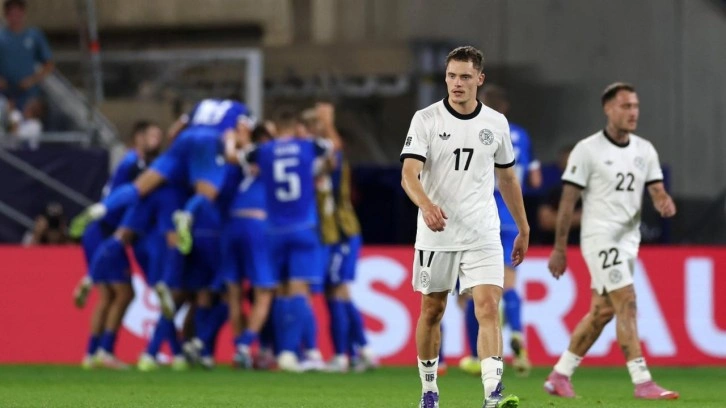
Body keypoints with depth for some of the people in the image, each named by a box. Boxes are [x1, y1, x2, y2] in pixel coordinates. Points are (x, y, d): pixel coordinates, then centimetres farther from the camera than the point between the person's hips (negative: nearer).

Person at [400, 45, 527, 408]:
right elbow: (409, 174, -16)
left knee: (489, 309, -14)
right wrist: (426, 205, -36)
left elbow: (507, 178, 18)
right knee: (432, 311, 10)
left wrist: (523, 229, 20)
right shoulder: (426, 119, -4)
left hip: (483, 236, 1)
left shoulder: (496, 123, 6)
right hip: (436, 235, -1)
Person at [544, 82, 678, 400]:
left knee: (602, 312, 10)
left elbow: (657, 191, 6)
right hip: (600, 236, -7)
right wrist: (559, 248, -7)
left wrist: (665, 203, -19)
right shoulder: (587, 150, -8)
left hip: (629, 239, 7)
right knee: (627, 303, -16)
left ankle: (560, 375, 22)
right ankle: (642, 382, -19)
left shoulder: (645, 150, 8)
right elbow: (568, 200, -6)